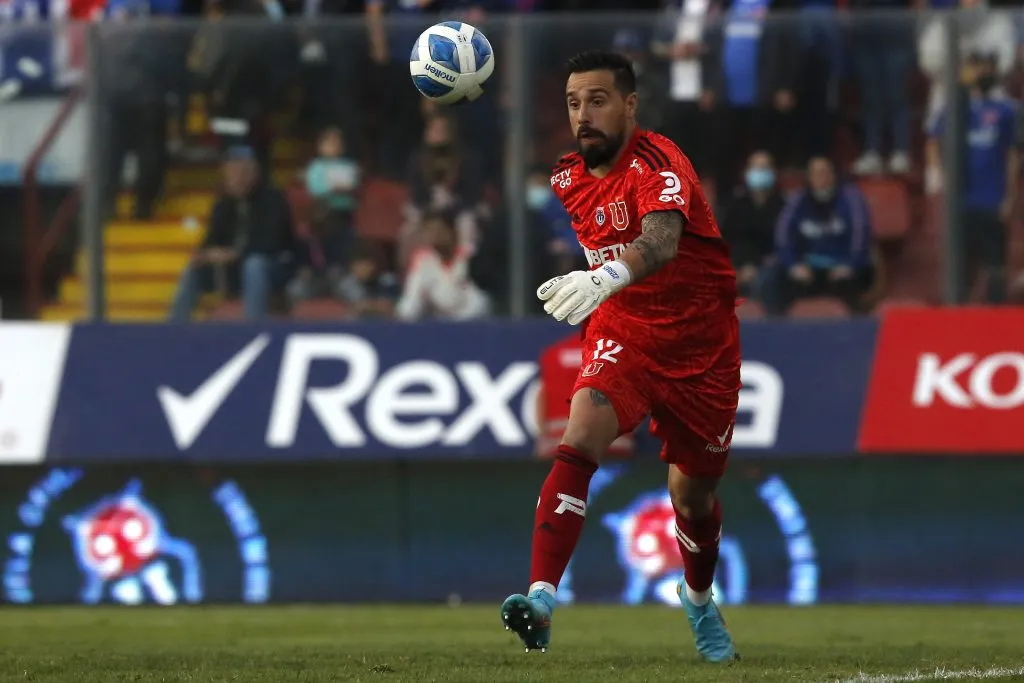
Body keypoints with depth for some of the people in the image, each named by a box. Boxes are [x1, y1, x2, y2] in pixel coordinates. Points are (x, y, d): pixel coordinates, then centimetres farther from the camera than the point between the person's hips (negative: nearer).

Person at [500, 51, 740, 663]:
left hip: (702, 348, -3)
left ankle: (700, 601, 44)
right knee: (580, 441, -26)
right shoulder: (569, 177, -1)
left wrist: (606, 279, -61)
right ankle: (541, 600, -37)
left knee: (694, 493, 11)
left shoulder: (657, 162, -22)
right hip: (622, 334, 3)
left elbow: (661, 241, -43)